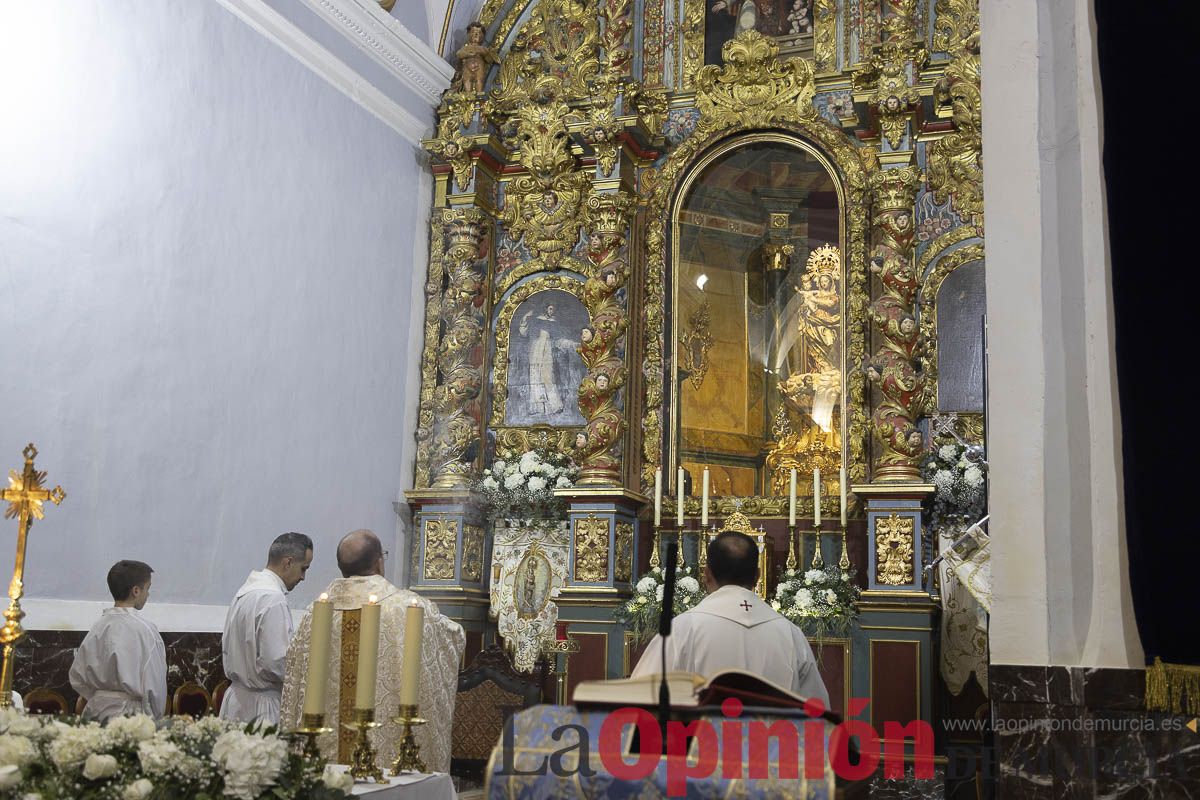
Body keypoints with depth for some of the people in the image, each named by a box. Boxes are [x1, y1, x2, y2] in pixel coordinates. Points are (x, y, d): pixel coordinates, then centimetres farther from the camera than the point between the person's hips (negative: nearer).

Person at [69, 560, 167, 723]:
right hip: (133, 714, -6)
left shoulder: (99, 626, 4)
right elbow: (154, 685, -10)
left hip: (97, 712, 6)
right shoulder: (145, 629, -12)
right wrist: (156, 719, 4)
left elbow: (77, 677, 8)